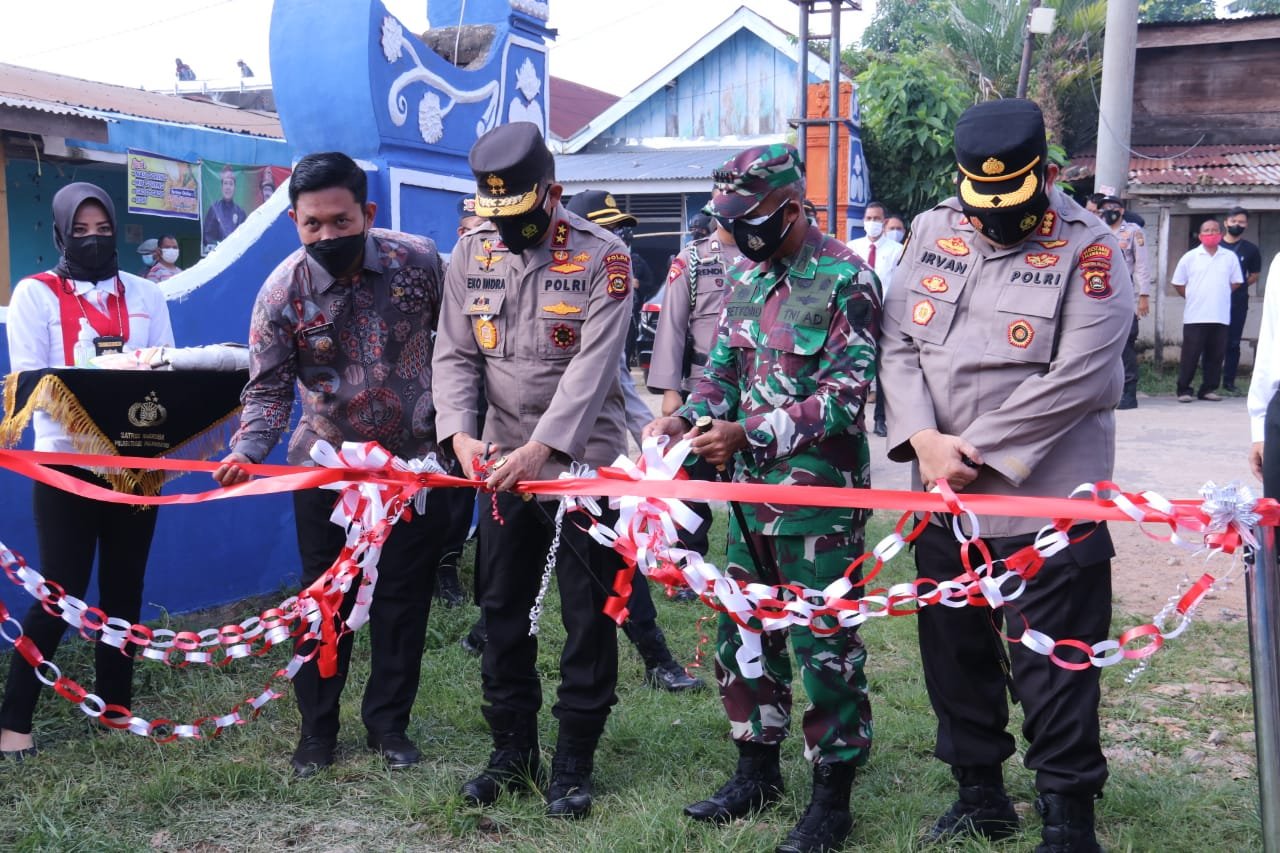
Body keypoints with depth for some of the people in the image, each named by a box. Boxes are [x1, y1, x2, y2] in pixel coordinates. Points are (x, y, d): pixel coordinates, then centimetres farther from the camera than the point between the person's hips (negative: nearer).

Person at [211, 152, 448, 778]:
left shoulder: (419, 261, -14)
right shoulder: (282, 292, -16)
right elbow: (269, 388, -13)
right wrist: (246, 452, -30)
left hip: (415, 459, 1)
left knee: (404, 596, 8)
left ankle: (388, 723, 25)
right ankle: (316, 729, 24)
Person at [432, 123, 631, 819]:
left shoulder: (602, 258, -11)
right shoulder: (472, 253, 2)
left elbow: (591, 368, -19)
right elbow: (455, 355, 1)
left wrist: (540, 448, -28)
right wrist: (460, 434, -16)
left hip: (583, 460, -4)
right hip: (502, 461, 5)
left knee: (588, 616, 3)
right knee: (501, 609, 12)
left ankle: (575, 761, 18)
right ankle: (513, 752, 27)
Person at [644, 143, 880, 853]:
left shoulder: (845, 279, -12)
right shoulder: (746, 275, 11)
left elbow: (846, 393, -17)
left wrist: (749, 434, -23)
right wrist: (690, 417, -5)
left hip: (819, 495, -8)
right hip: (750, 492, 8)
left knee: (824, 645, 1)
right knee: (743, 632, 16)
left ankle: (833, 794, 15)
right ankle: (757, 771, 32)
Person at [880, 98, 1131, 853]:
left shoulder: (1088, 249, -9)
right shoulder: (932, 232, 7)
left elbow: (1073, 381, -17)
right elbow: (900, 346, 3)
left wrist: (974, 451, -16)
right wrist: (923, 439, -13)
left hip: (1046, 505, -5)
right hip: (942, 501, 6)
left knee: (1054, 678, 2)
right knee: (955, 657, 18)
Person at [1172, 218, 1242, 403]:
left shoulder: (1230, 258, 7)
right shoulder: (1190, 257, 3)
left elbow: (1236, 283, 14)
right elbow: (1178, 284, 7)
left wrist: (1220, 296, 7)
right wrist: (1193, 297, 4)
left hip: (1220, 317, 2)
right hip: (1194, 317, -2)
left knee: (1215, 355, 4)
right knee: (1190, 355, -2)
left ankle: (1208, 390, 13)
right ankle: (1183, 390, 4)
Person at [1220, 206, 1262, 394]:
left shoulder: (1251, 250, 6)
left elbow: (1254, 276, 13)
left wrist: (1237, 287, 1)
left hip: (1238, 302, 0)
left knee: (1233, 343, 2)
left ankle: (1229, 381, 8)